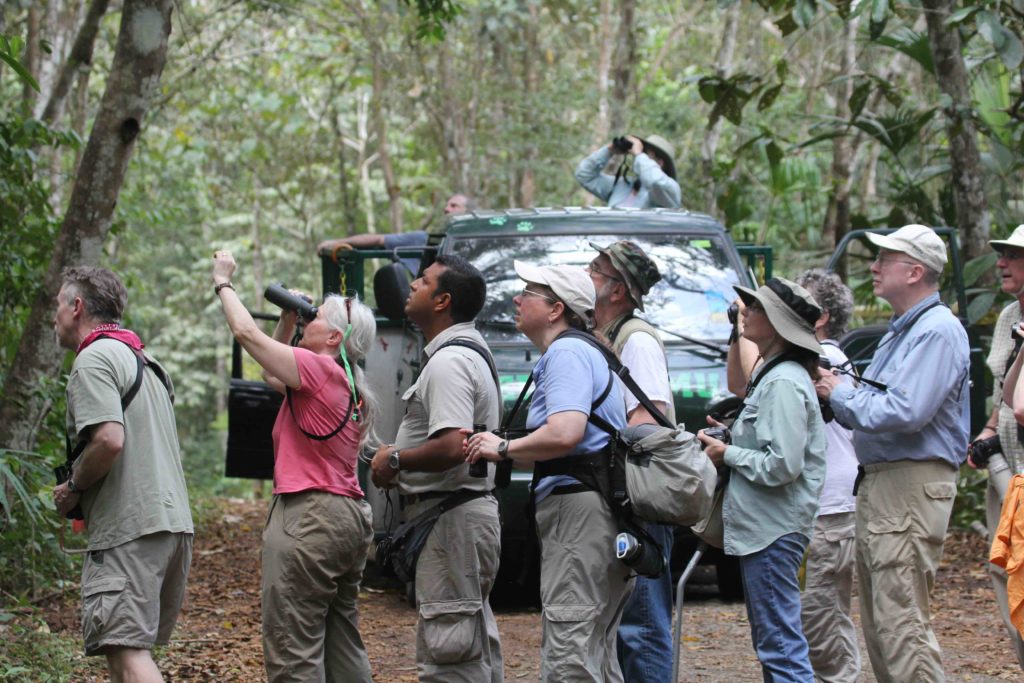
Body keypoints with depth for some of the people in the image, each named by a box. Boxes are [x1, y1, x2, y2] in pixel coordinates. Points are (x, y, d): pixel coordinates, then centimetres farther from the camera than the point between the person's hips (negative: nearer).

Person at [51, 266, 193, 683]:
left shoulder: (94, 359, -7)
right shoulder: (145, 361, 23)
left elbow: (109, 440, -21)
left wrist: (73, 488, -6)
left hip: (128, 528, -9)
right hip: (174, 521, 10)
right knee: (128, 647, 16)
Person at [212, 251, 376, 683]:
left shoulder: (317, 369, -12)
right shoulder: (347, 385, 15)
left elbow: (246, 332, -10)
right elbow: (273, 376, 30)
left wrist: (223, 283, 5)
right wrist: (288, 322, 20)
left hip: (308, 515, -10)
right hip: (348, 517, 10)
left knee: (293, 648, -9)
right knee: (342, 646, 15)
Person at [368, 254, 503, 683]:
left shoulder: (448, 362, -17)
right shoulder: (472, 352, 18)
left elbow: (451, 447, -29)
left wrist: (395, 460, -14)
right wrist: (402, 454, 15)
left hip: (451, 517, -11)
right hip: (472, 510, 11)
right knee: (476, 644, 16)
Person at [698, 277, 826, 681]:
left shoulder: (784, 383, -17)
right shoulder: (772, 375, 15)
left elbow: (782, 465, -23)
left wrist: (728, 455, -12)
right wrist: (729, 439, 9)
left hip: (774, 530, -11)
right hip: (762, 526, 11)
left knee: (780, 643, -9)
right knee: (771, 641, 15)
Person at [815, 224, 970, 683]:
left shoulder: (938, 331, -13)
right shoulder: (900, 331, 21)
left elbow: (905, 412, -24)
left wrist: (841, 394, -11)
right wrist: (840, 394, 4)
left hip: (912, 489, -11)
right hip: (878, 483, 11)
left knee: (900, 621, -13)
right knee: (879, 623, 12)